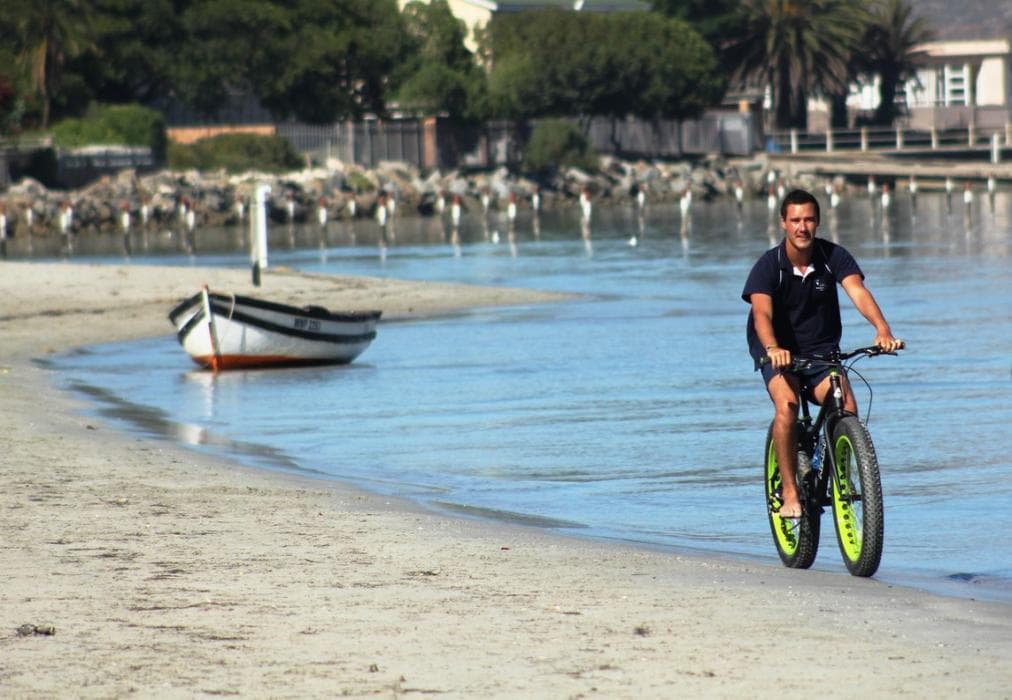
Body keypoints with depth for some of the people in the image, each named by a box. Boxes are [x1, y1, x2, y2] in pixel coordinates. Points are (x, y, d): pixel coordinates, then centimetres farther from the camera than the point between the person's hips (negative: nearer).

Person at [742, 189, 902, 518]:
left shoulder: (833, 256, -9)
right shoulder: (768, 266, -16)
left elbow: (858, 293, -24)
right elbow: (762, 312, -31)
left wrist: (883, 331, -43)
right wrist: (772, 348, -52)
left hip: (822, 351, 2)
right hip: (780, 353, -2)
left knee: (848, 409, -22)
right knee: (786, 406, -31)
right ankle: (789, 493, -21)